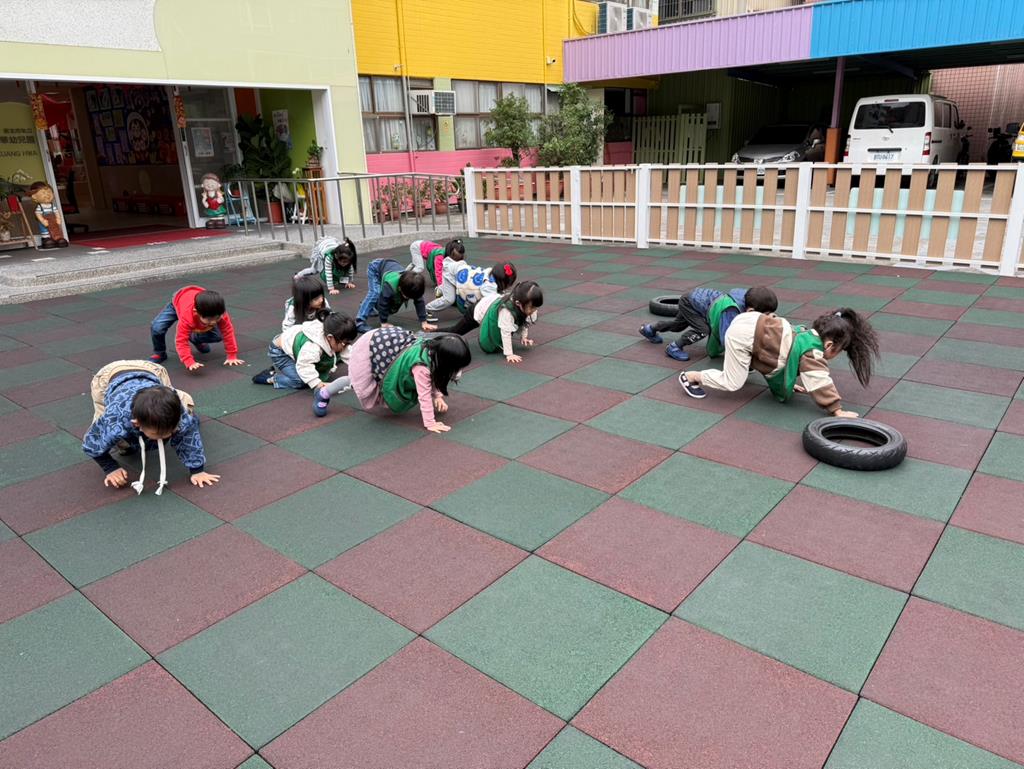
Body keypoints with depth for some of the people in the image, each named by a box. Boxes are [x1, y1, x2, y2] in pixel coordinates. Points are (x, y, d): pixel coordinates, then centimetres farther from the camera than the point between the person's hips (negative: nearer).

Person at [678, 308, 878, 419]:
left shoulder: (811, 335, 13)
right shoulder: (812, 351, -14)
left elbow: (793, 362, 28)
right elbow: (820, 381, -18)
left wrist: (792, 381, 26)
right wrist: (837, 410, -17)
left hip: (751, 323, 10)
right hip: (744, 334, -10)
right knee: (732, 383, -6)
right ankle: (690, 377, 3)